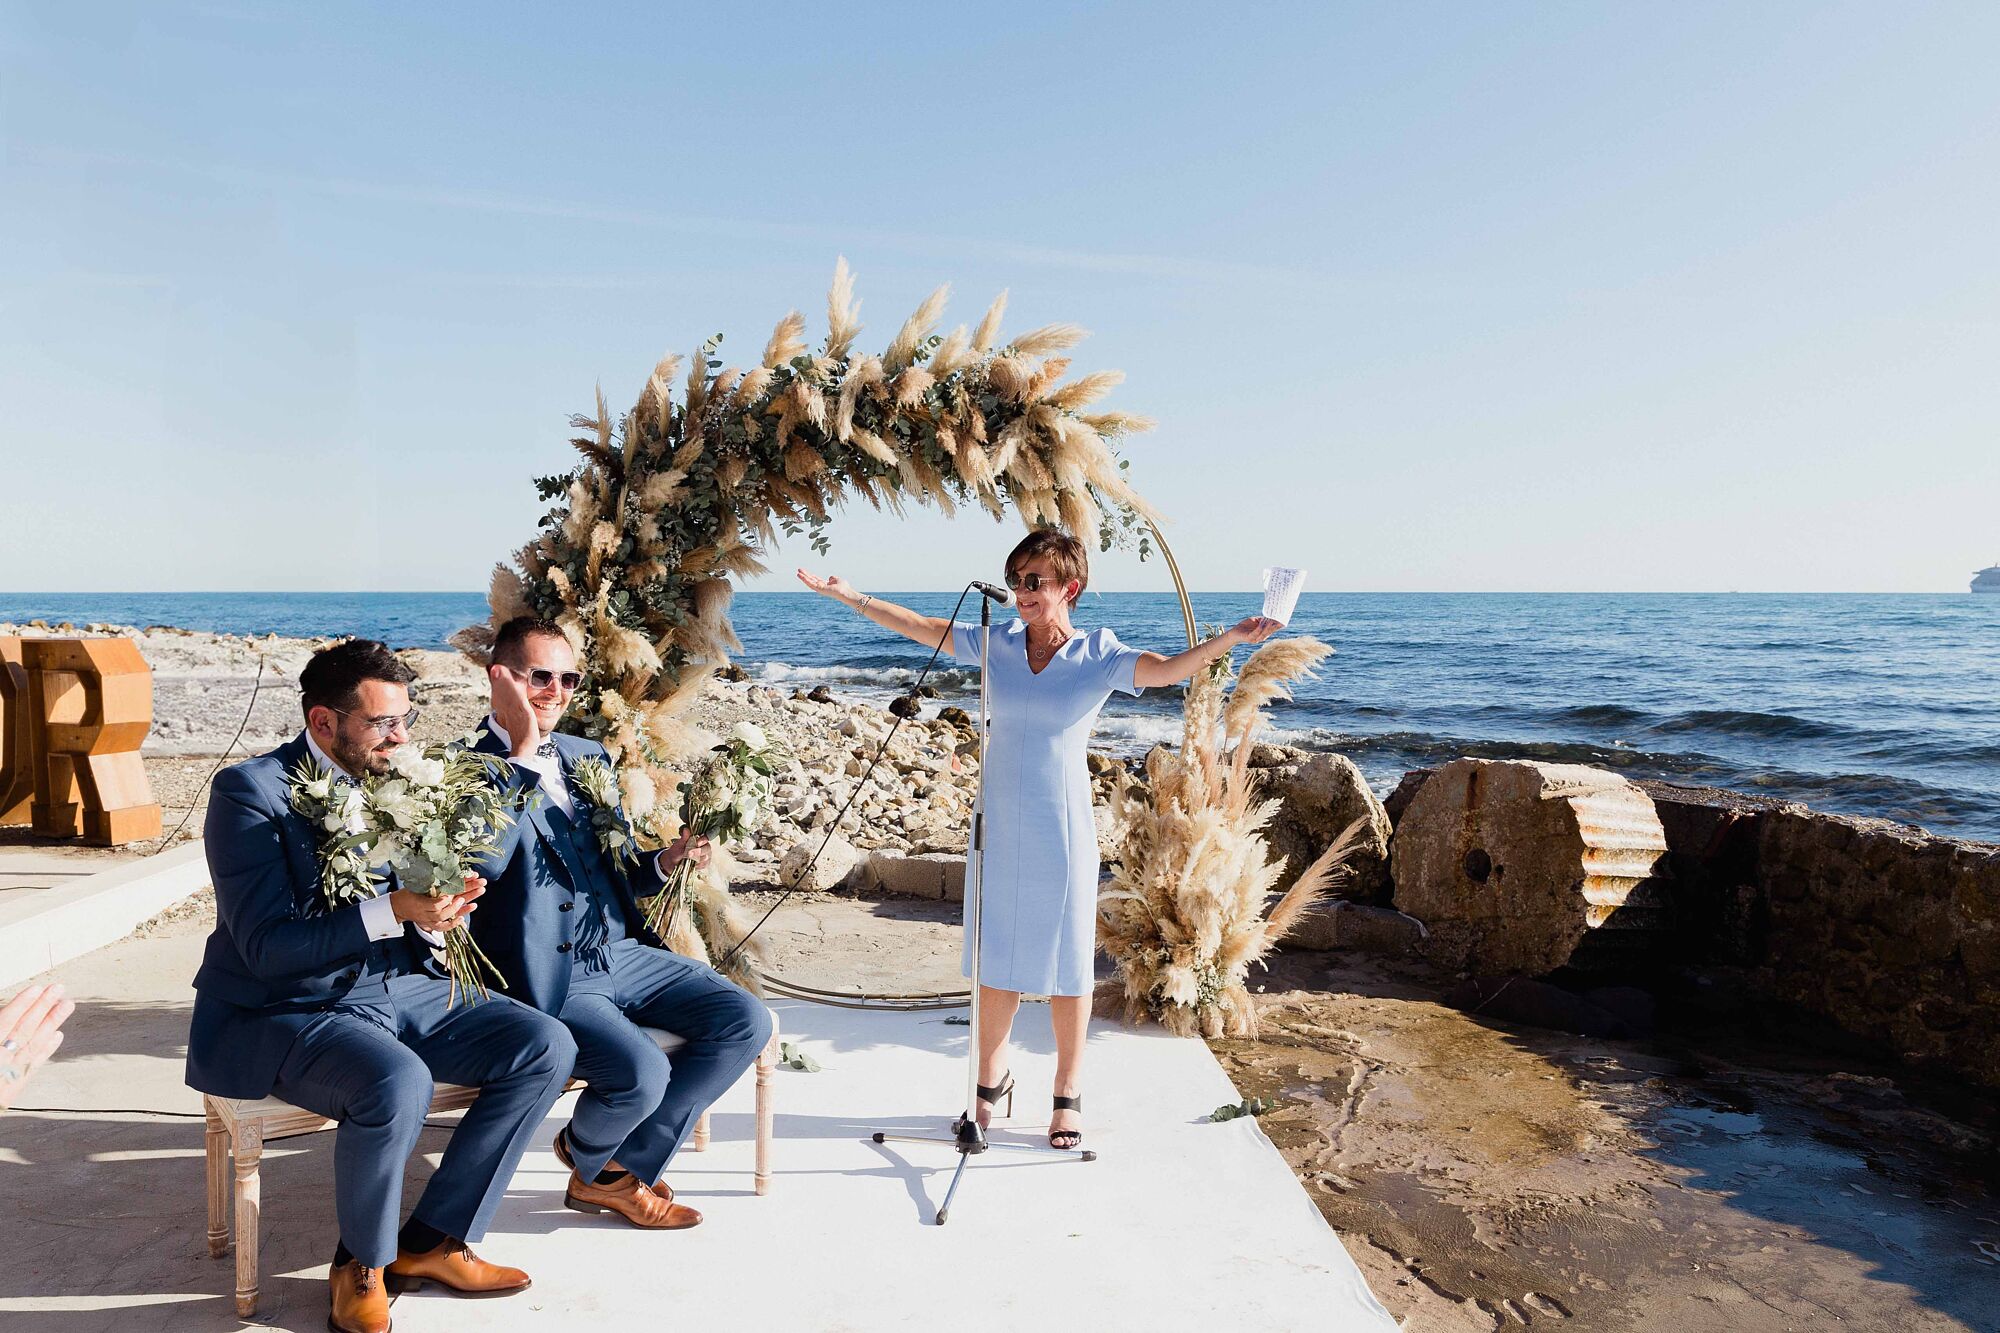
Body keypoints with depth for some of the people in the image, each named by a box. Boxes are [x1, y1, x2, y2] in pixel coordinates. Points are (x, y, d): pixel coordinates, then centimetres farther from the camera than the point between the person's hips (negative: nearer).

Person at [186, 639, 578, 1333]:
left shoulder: (394, 779, 6)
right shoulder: (250, 791, -13)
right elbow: (265, 945, -20)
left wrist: (445, 903, -12)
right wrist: (393, 911, -31)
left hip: (402, 989, 7)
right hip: (286, 1009, -7)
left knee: (546, 1045, -8)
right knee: (398, 1082, -35)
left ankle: (432, 1242, 3)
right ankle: (362, 1263, -4)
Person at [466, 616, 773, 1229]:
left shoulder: (588, 757, 14)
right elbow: (482, 861, -29)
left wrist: (665, 861, -2)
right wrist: (522, 753, -24)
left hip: (622, 953, 7)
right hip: (549, 980, -7)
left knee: (747, 1021, -6)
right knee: (642, 1073, -28)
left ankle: (623, 1161, 8)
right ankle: (591, 1163, 11)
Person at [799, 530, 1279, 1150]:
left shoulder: (1099, 655, -7)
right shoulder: (997, 644, 2)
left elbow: (1166, 668, -23)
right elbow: (919, 627, 8)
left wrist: (1230, 638, -39)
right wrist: (849, 595, 5)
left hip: (1061, 832, -3)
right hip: (999, 828, 3)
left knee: (1066, 963, 7)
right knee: (996, 959, 13)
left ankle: (1068, 1093, 22)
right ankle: (992, 1078, 31)